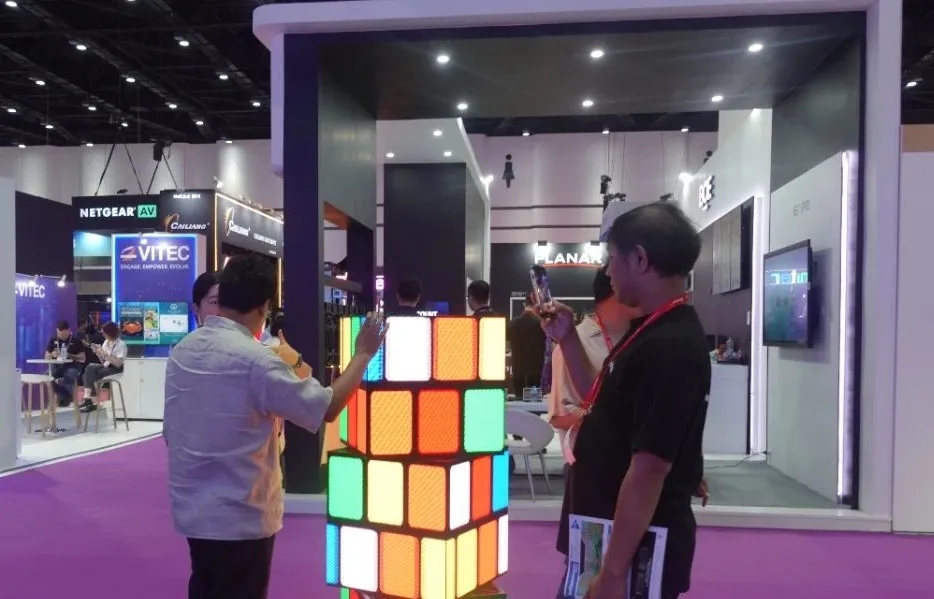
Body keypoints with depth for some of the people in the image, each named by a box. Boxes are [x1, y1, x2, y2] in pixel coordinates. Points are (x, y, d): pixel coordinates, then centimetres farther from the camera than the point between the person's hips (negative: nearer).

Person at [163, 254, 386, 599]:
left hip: (192, 508, 7)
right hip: (240, 516, -7)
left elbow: (171, 434, 10)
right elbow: (328, 409, -19)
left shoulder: (182, 350, 1)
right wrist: (362, 354, -8)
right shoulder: (256, 360, -23)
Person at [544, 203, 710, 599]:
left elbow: (649, 469, -27)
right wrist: (567, 338, 9)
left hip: (637, 552, -9)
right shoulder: (651, 331, 6)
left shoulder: (670, 347, -25)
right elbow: (602, 401, 18)